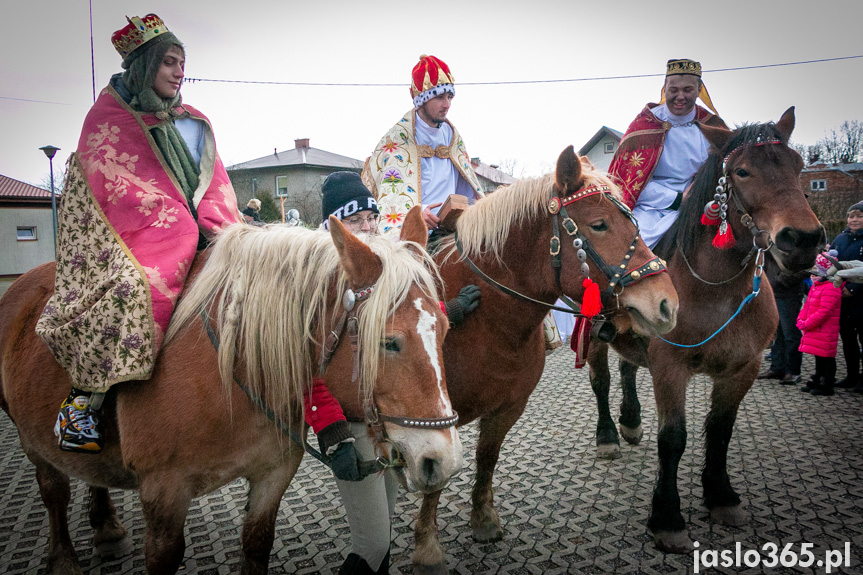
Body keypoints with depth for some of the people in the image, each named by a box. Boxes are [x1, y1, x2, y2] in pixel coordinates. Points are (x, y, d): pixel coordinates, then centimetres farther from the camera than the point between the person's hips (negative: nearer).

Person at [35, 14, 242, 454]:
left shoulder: (196, 123, 21)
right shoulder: (109, 114, 5)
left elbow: (215, 187, 14)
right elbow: (116, 187, -6)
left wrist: (220, 230, -5)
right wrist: (180, 225, -16)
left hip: (195, 239, 6)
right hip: (136, 234, -5)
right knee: (130, 285, -32)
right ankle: (82, 401, -20)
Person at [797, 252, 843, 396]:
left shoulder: (830, 288, -17)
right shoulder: (815, 286, 15)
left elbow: (824, 312, -23)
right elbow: (806, 305, 20)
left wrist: (807, 324, -20)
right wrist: (801, 320, 5)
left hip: (825, 333, -10)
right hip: (814, 330, 10)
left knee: (826, 357, 0)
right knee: (818, 357, 19)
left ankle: (826, 386, 9)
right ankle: (816, 382, 29)